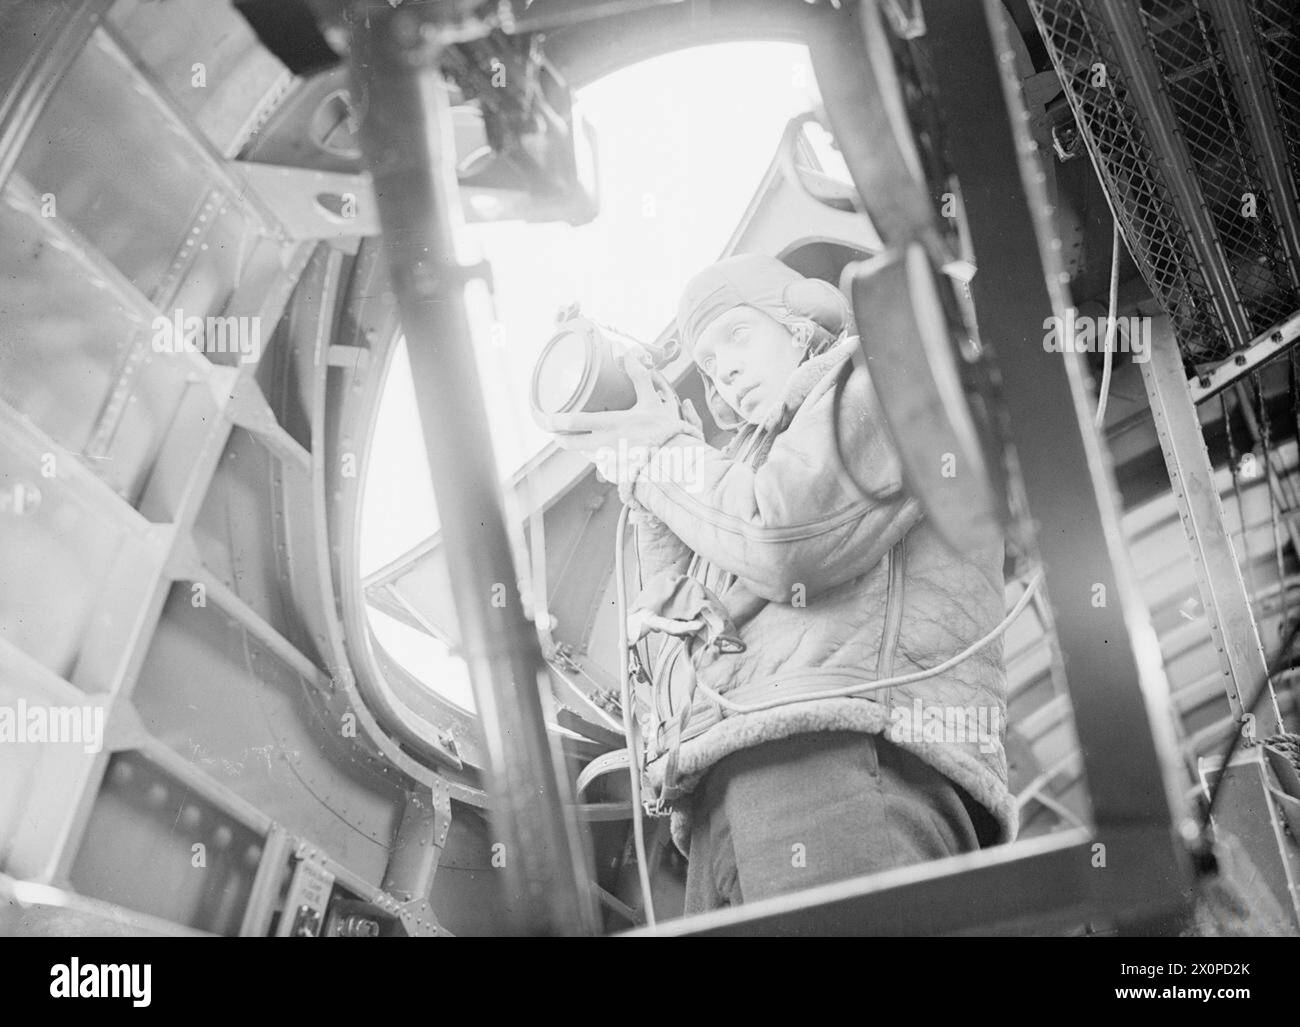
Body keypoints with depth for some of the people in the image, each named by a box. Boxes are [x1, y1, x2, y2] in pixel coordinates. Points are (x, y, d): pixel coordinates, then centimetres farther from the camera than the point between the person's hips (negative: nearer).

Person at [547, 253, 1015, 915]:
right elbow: (677, 654, 26)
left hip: (847, 749, -7)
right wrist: (652, 499, 23)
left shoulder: (885, 373, 17)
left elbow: (784, 544, -5)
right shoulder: (755, 461, 38)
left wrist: (666, 452, 12)